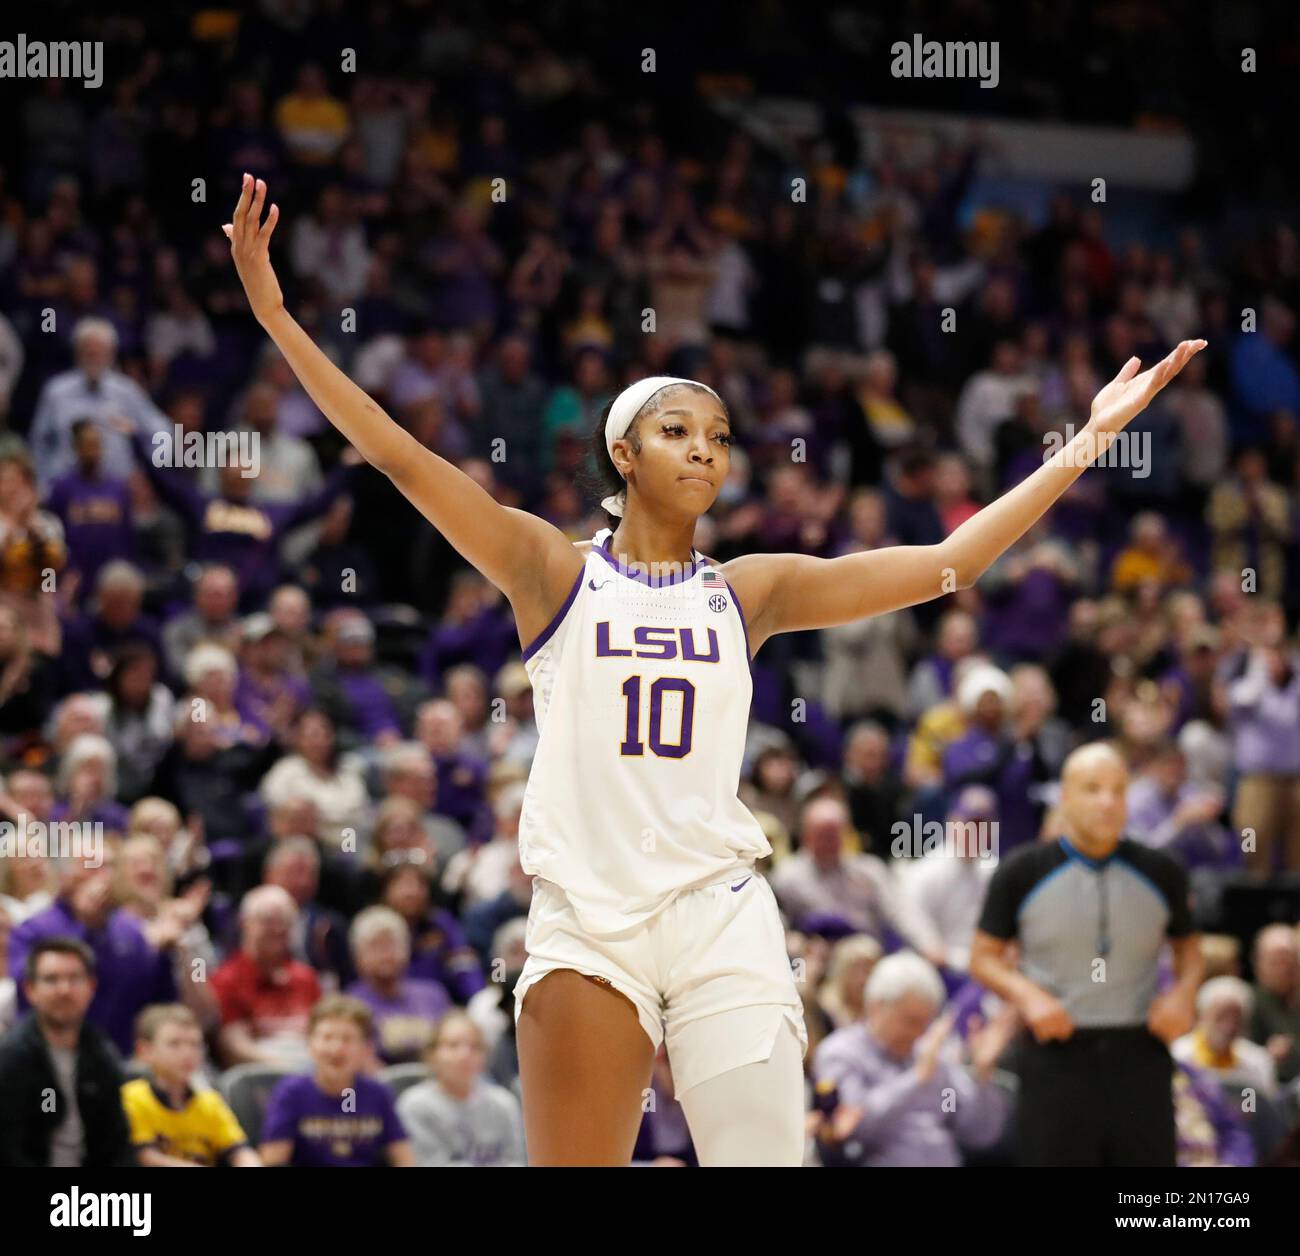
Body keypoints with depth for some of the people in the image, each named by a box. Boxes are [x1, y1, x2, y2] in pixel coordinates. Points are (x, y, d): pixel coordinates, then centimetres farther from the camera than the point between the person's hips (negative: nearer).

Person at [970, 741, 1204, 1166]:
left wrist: (1184, 991, -2)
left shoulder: (1160, 873, 4)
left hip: (1141, 1055, 2)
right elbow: (984, 956, 6)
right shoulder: (1022, 873, -1)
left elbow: (1187, 943, 20)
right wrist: (1027, 995, -13)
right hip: (1058, 1056, -2)